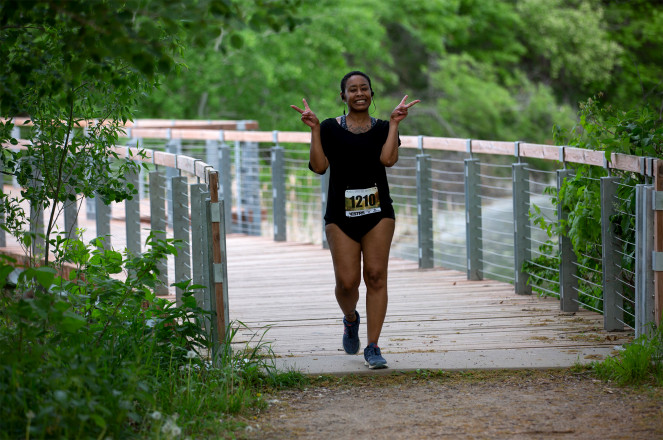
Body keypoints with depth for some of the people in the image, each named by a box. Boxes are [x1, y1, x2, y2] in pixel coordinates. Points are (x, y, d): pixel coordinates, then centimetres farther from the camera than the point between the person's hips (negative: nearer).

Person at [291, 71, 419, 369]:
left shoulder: (383, 129, 10)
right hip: (341, 213, -1)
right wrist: (314, 129, -8)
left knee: (376, 276, -7)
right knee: (347, 281, -6)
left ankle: (372, 347, -2)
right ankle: (350, 319, 29)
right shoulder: (330, 128, 7)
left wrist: (394, 123, -8)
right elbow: (319, 166, -4)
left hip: (378, 212, 1)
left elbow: (388, 159, -8)